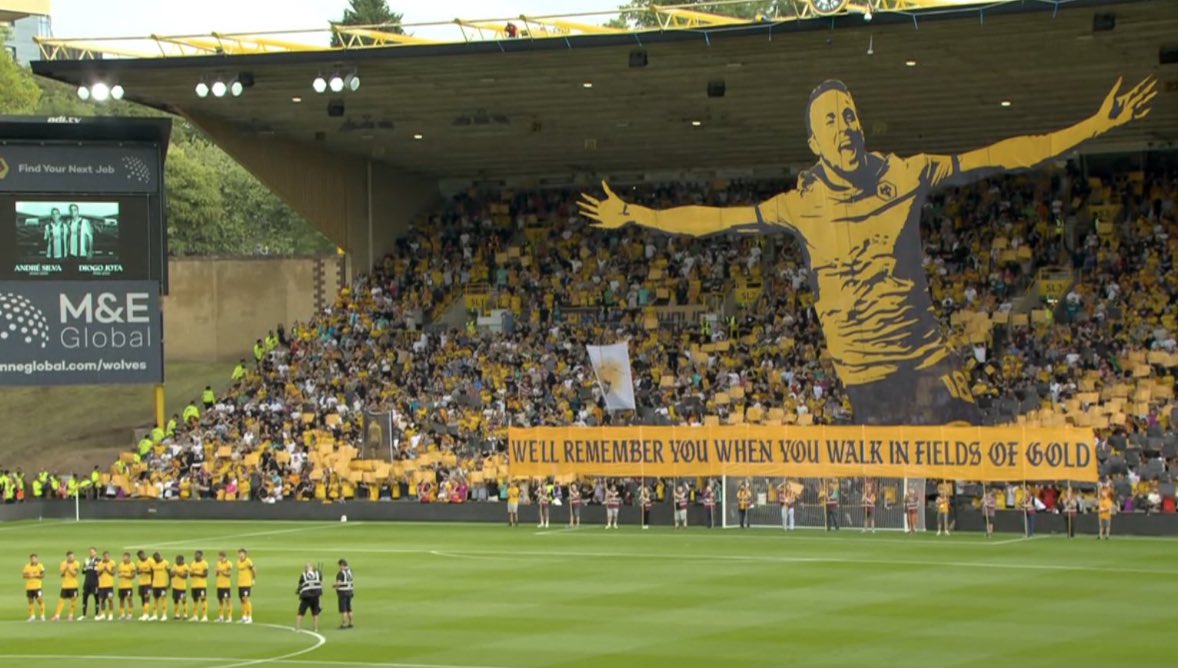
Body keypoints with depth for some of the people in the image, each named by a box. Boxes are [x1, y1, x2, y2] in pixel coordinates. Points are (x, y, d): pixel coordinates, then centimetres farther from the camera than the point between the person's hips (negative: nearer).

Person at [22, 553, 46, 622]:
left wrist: (34, 575, -19)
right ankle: (32, 616, 19)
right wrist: (28, 575, -15)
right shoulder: (27, 566, 7)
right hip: (29, 587, 4)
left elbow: (42, 575, -10)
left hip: (37, 587, -4)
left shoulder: (40, 566, -4)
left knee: (40, 600, -9)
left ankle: (42, 615, -2)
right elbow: (23, 575, 5)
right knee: (30, 601, 9)